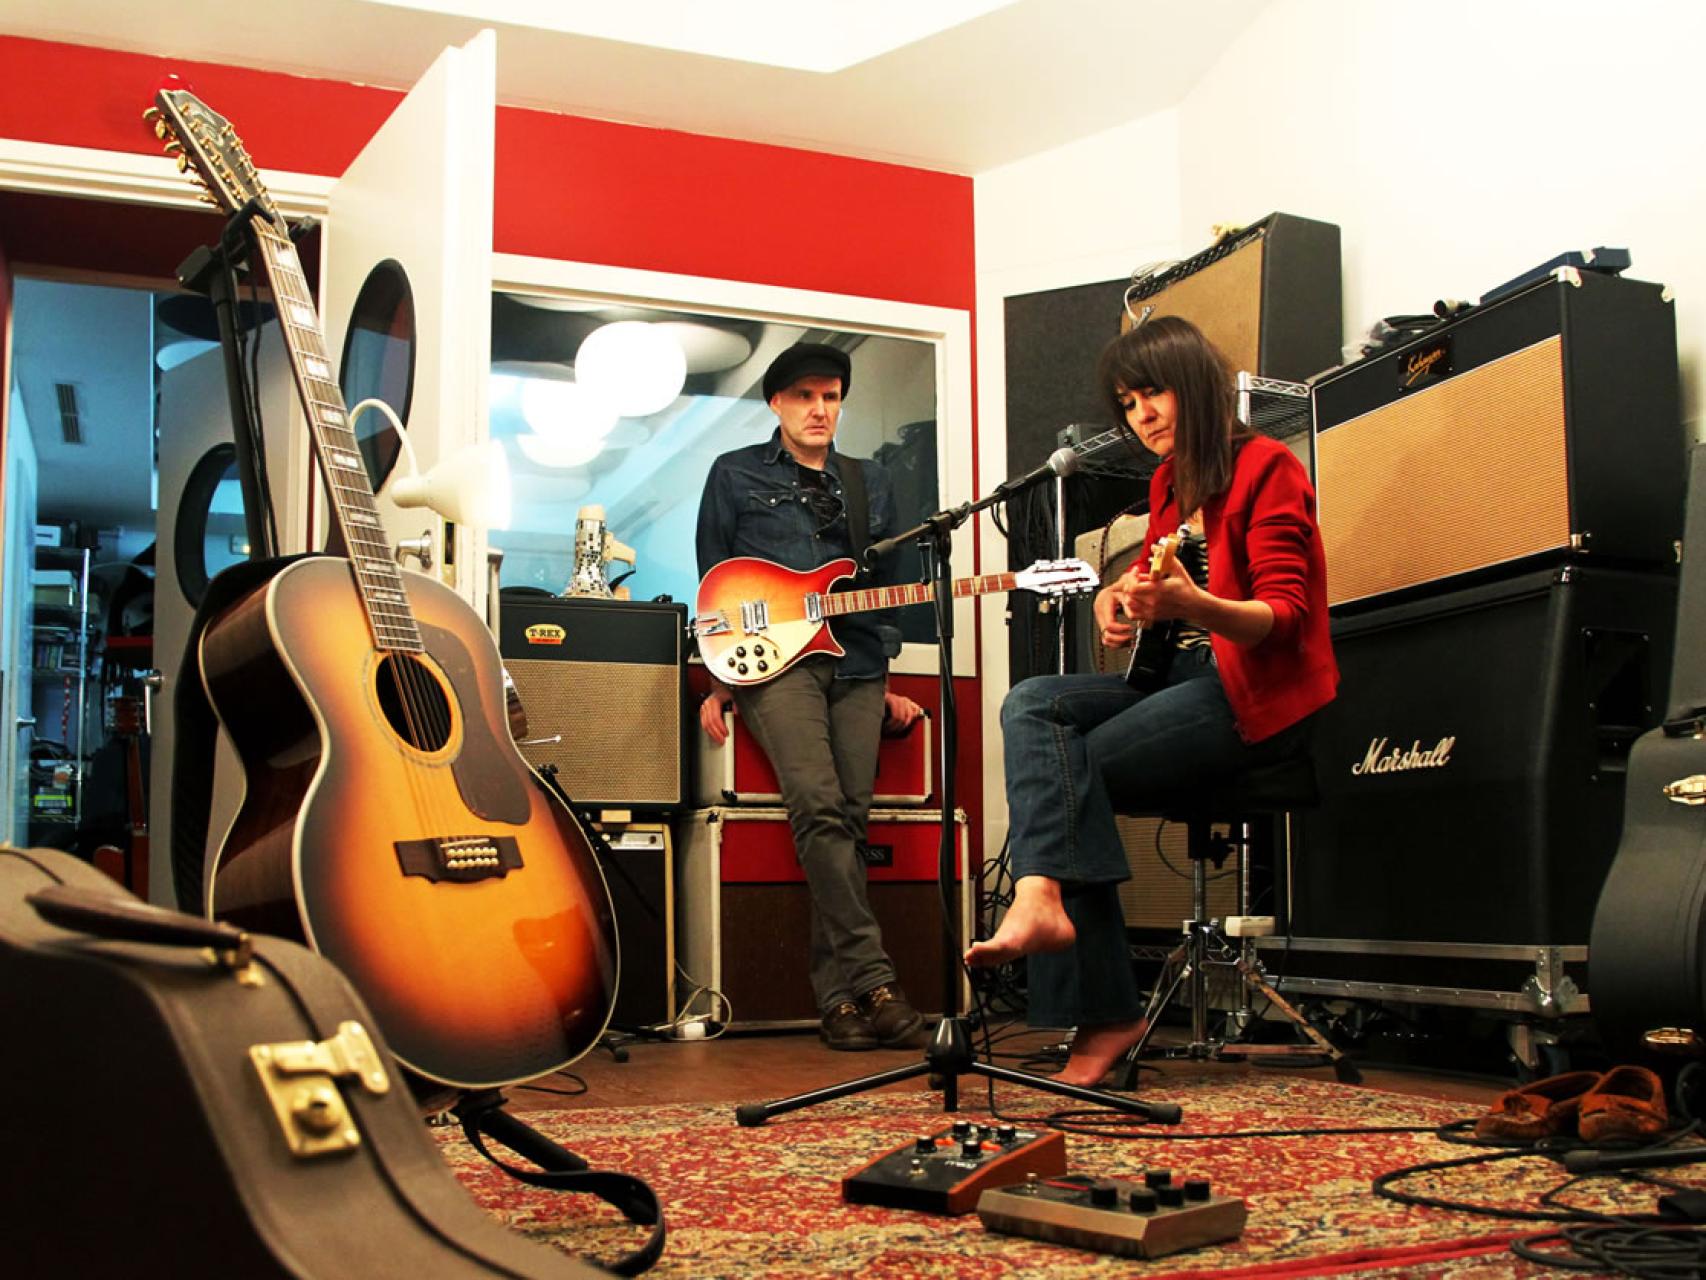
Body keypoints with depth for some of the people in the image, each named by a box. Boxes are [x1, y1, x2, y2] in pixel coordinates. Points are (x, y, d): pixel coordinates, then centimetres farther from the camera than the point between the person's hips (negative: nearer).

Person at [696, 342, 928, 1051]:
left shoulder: (870, 483, 23)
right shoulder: (735, 474, 14)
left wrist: (885, 682, 16)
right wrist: (719, 682, 4)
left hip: (856, 662, 3)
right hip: (772, 658, -3)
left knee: (849, 816, -9)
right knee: (819, 807, -23)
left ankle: (836, 994, -5)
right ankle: (872, 979, -24)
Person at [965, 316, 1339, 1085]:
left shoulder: (1266, 468, -7)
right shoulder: (1169, 481, 16)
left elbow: (1284, 617, -16)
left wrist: (1192, 605, -35)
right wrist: (1123, 595, 5)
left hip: (1257, 695, -8)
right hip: (1179, 676, 8)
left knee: (1061, 772, -21)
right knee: (1032, 706, -18)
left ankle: (1103, 1014, -24)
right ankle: (1043, 900, -32)